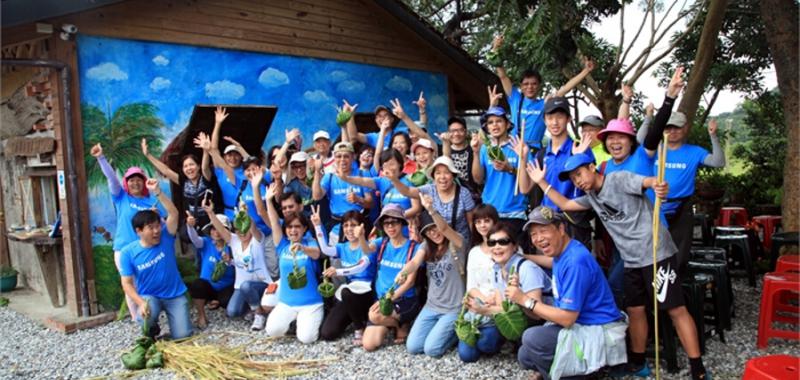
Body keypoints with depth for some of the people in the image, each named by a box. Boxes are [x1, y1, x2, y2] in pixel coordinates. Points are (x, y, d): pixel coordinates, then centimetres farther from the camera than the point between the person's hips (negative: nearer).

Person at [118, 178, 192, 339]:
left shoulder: (165, 238, -9)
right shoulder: (128, 253, -11)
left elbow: (173, 214, -22)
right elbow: (127, 284, -10)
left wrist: (157, 192, -31)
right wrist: (141, 303, -26)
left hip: (175, 294, 1)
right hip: (149, 296, 0)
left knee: (182, 335, -9)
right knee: (145, 317, -34)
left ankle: (170, 316, 26)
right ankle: (151, 330, 5)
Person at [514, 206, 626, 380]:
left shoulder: (575, 261, -25)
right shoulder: (561, 253, 4)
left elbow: (567, 318, -25)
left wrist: (525, 300, -18)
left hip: (600, 333, -9)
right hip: (580, 324, 9)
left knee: (532, 338, -25)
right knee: (525, 356, 8)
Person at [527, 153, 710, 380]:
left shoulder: (619, 179, -8)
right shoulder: (591, 198, 15)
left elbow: (648, 181, -25)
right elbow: (564, 205, 21)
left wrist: (659, 186, -49)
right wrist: (542, 182, 15)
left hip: (656, 253, -8)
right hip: (632, 260, 8)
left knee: (676, 309, -6)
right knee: (634, 309, 14)